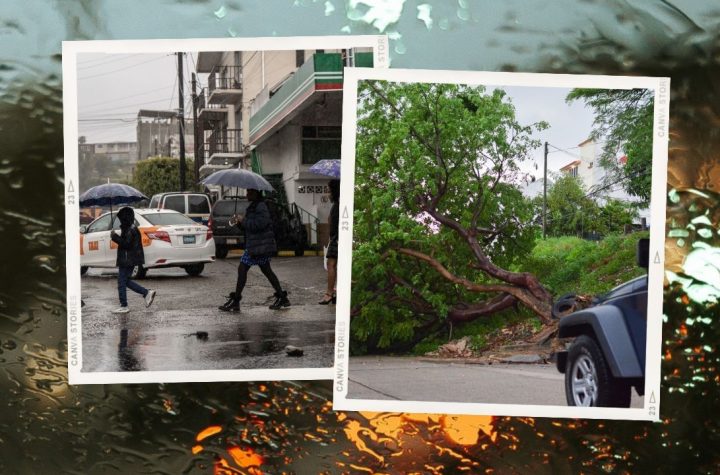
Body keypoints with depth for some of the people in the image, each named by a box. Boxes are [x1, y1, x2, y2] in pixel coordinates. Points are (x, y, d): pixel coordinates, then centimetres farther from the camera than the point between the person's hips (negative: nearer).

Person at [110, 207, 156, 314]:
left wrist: (115, 236, -18)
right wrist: (116, 237, 11)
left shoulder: (130, 230, -17)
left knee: (122, 282, -3)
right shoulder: (131, 229, 15)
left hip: (128, 260, -10)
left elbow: (126, 244, -25)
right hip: (129, 260, 10)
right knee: (125, 281, 16)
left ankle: (124, 306, 2)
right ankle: (147, 293, 12)